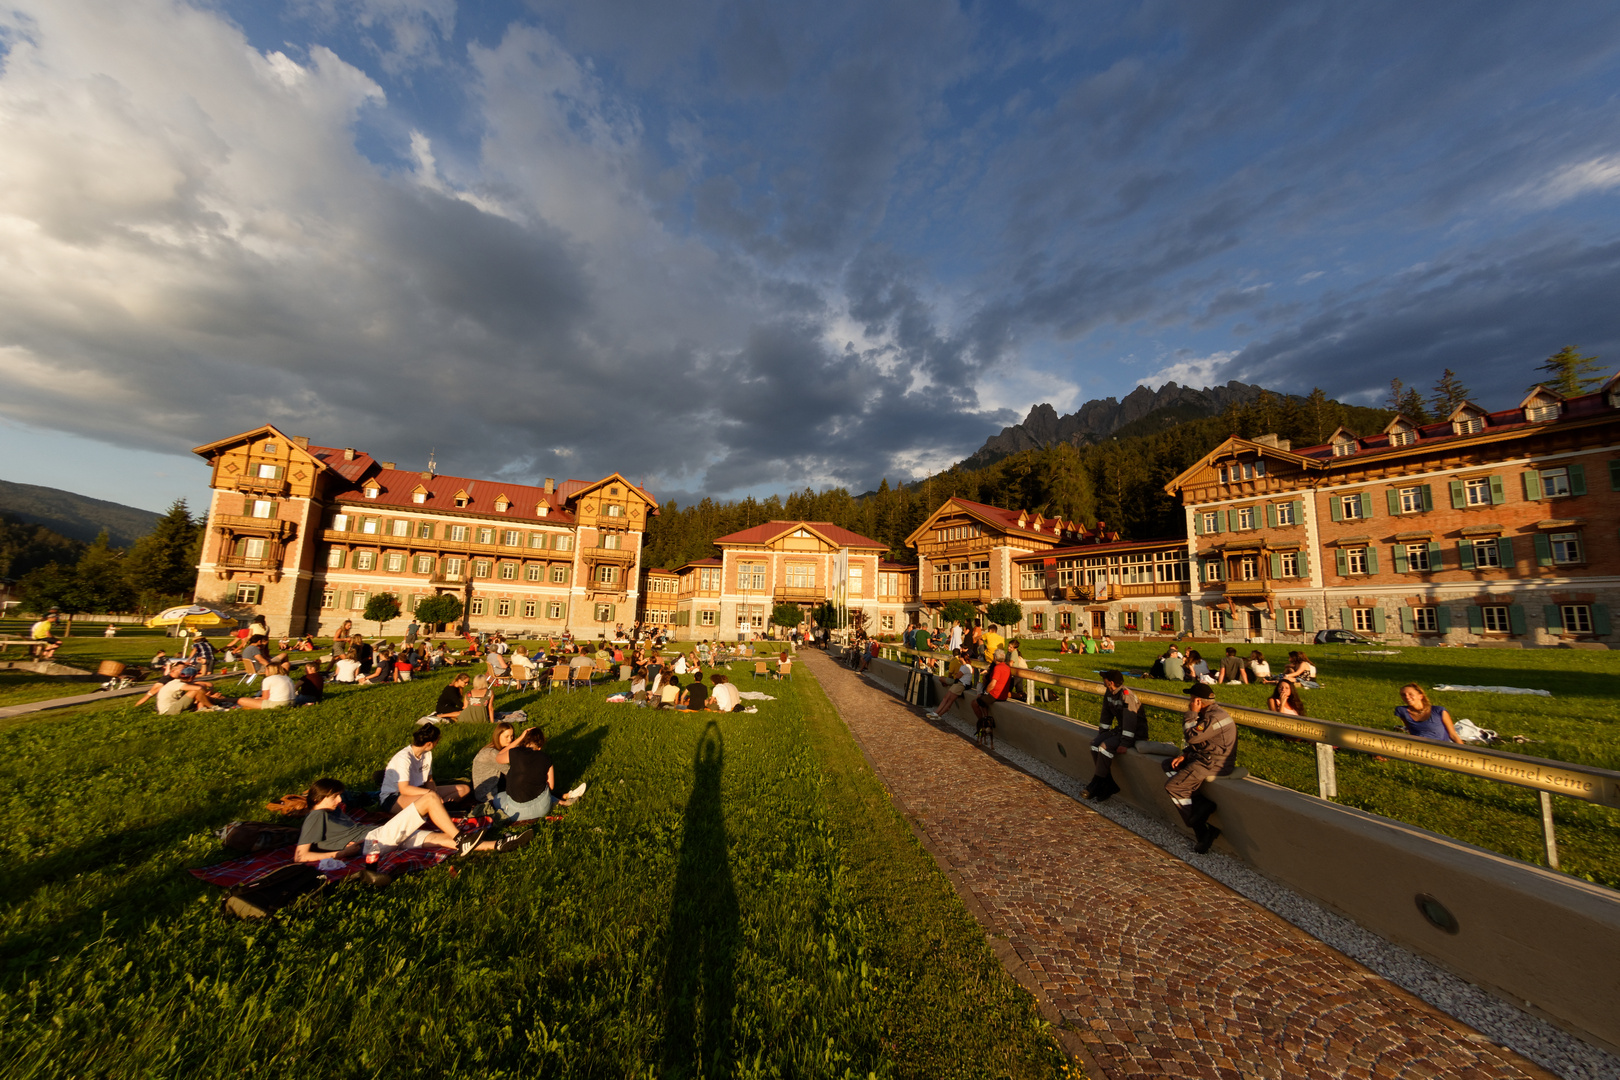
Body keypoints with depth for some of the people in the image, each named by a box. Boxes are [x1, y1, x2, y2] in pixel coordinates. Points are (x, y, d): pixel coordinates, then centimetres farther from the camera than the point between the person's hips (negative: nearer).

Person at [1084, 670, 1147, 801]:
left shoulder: (1127, 695, -24)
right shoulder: (1109, 693, 4)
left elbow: (1130, 721, -27)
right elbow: (1106, 715, 12)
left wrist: (1125, 743, -28)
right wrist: (1101, 734, 10)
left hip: (1135, 733, -9)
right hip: (1120, 728, 9)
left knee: (1105, 747, -27)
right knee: (1095, 745, -12)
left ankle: (1095, 786, -17)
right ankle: (1109, 786, -5)